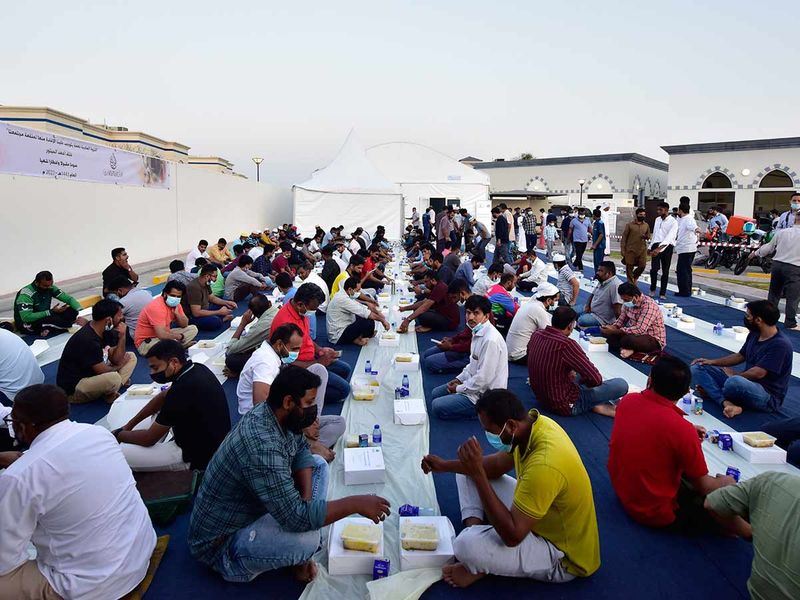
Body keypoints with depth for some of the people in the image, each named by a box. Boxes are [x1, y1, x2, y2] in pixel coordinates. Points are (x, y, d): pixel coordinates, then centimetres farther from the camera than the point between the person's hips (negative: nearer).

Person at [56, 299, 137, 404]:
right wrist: (119, 366, -2)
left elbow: (115, 359, 1)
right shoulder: (87, 340, -28)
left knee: (131, 357, 5)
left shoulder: (105, 331, -1)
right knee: (113, 378, -37)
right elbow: (103, 371, -23)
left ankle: (111, 391, -10)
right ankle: (109, 395, -3)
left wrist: (122, 337, -12)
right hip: (73, 389, -10)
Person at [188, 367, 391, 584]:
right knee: (305, 539, -35)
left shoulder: (275, 414, -8)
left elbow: (301, 450, 8)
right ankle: (298, 556, 2)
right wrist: (356, 504, -27)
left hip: (255, 508, 9)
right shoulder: (262, 446, -35)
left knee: (318, 464, 7)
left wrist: (306, 497, -9)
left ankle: (298, 555, 3)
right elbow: (296, 518, -36)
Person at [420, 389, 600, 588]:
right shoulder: (531, 423, -12)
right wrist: (445, 465, 0)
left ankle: (479, 567, 3)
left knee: (466, 545, -30)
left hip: (563, 556, -8)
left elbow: (512, 536, -34)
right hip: (538, 517, 8)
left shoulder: (544, 464, -39)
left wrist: (478, 473, -36)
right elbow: (497, 465, 7)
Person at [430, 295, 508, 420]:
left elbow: (484, 378, -27)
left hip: (484, 394, -10)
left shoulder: (491, 340, -29)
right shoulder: (478, 332, 2)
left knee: (437, 406, -13)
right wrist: (459, 379, 8)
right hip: (475, 382, 10)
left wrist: (459, 388, -13)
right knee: (435, 393, 16)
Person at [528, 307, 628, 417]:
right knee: (621, 384, -7)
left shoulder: (536, 335, -4)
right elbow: (596, 379, -22)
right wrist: (581, 380, 0)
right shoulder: (566, 344, -27)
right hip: (565, 405, -8)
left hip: (541, 397, 8)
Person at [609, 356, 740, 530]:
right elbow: (704, 487, -13)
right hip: (656, 512, -6)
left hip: (622, 491, 6)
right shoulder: (682, 429, -28)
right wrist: (724, 483, 8)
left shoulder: (627, 401, -12)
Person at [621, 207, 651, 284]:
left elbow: (648, 236, 19)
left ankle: (634, 277, 26)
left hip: (642, 250, 3)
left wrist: (646, 236, -6)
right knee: (629, 268, 2)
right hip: (630, 250, -3)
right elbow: (624, 237, -2)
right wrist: (623, 250, -7)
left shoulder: (646, 225, 8)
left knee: (642, 266, -2)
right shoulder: (630, 225, -2)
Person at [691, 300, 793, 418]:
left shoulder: (780, 344, -20)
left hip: (768, 398, -9)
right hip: (747, 383, 9)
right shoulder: (754, 334, 7)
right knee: (697, 368, -3)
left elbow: (758, 373, -24)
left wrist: (734, 374, -6)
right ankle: (727, 403, -23)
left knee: (735, 382, -42)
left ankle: (712, 392, -6)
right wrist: (712, 361, 9)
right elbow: (740, 356, 20)